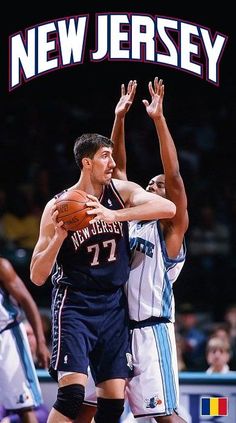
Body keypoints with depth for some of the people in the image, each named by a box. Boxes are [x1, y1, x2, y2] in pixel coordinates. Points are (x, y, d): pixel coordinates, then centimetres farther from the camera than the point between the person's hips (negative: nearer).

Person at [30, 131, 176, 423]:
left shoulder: (122, 191, 1)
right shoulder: (58, 207, -7)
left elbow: (168, 208, -19)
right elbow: (37, 277, -6)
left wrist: (113, 215, -28)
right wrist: (59, 236, -22)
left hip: (114, 306, 4)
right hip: (75, 305, -4)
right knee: (72, 394, -18)